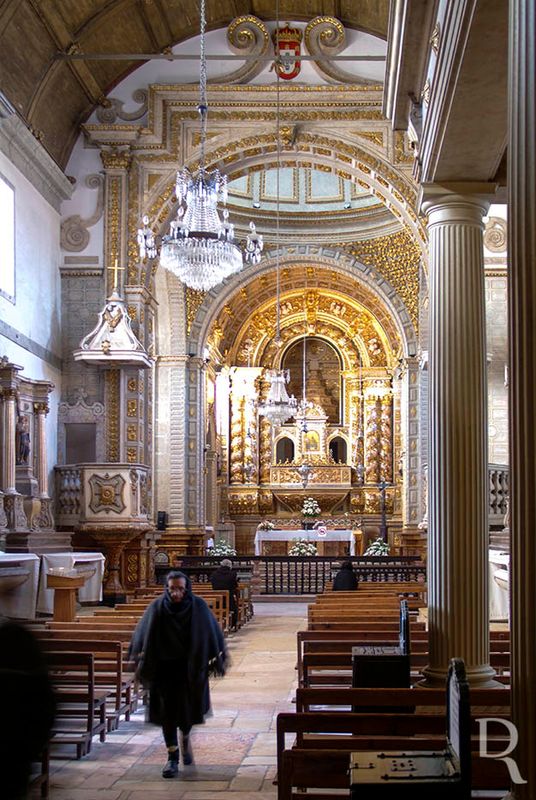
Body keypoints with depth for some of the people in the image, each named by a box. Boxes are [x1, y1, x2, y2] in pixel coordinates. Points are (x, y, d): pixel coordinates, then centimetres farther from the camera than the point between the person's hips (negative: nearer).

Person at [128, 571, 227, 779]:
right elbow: (143, 636, -2)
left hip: (191, 668, 0)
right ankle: (172, 757, 10)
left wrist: (217, 660, -2)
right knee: (168, 712, 0)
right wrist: (141, 663, -3)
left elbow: (213, 635, -2)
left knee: (189, 707, 8)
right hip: (165, 669, 0)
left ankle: (185, 738, 41)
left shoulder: (198, 606, -9)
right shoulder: (158, 607, -9)